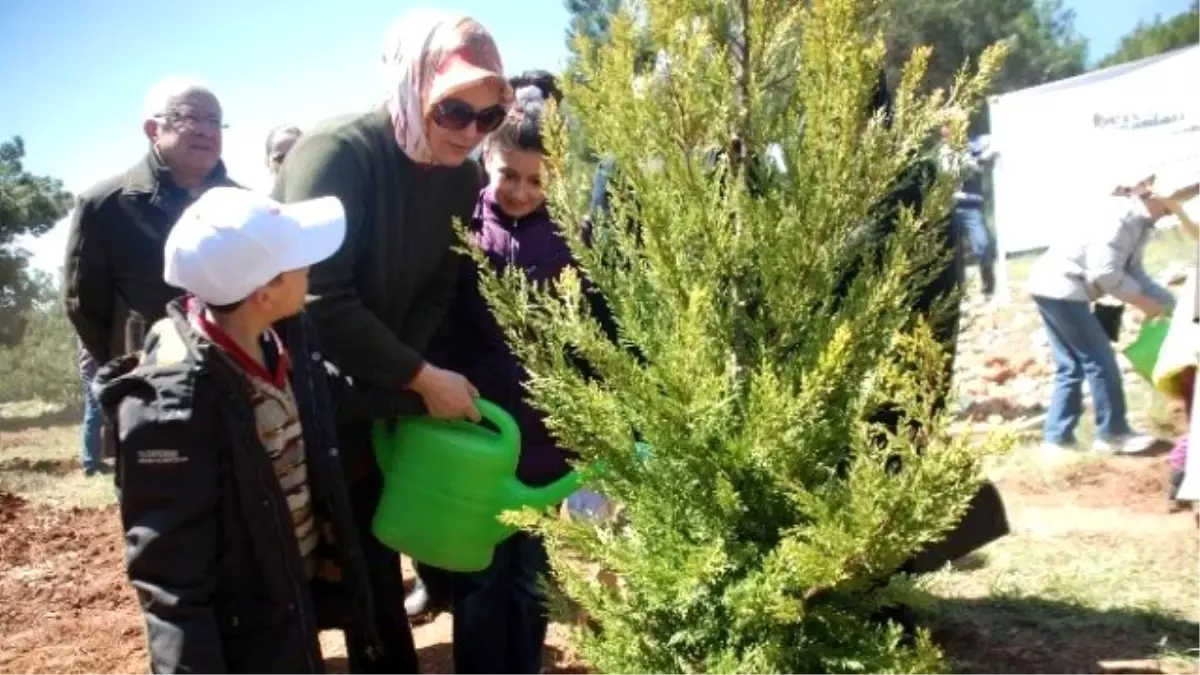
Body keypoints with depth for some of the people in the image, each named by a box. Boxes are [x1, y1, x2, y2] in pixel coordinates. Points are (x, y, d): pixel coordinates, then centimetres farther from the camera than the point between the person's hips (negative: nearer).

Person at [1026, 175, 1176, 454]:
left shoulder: (1139, 222, 11)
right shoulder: (1125, 215, -18)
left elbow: (1133, 272, 16)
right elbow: (1104, 272, -22)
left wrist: (1171, 302, 9)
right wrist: (1143, 301, -10)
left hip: (1055, 287, 10)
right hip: (1060, 286, -10)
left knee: (1071, 366, 12)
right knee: (1099, 361, -1)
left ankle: (1057, 438, 15)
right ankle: (1113, 433, 11)